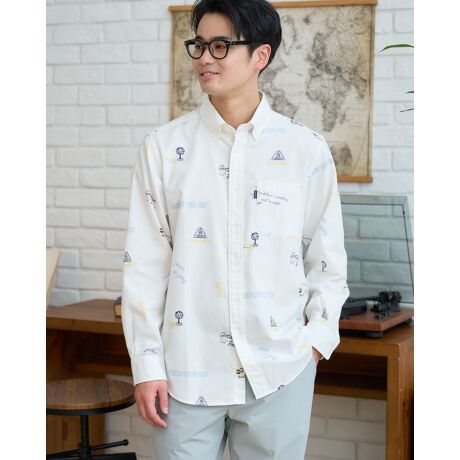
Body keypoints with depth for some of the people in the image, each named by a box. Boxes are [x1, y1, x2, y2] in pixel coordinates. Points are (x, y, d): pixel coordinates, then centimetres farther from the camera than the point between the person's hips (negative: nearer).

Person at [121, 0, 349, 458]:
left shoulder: (307, 150, 0)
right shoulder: (164, 147, 0)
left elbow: (327, 259, 7)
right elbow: (144, 263, 0)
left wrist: (316, 339, -3)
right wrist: (146, 364, -2)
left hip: (280, 369, 0)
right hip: (187, 369, 0)